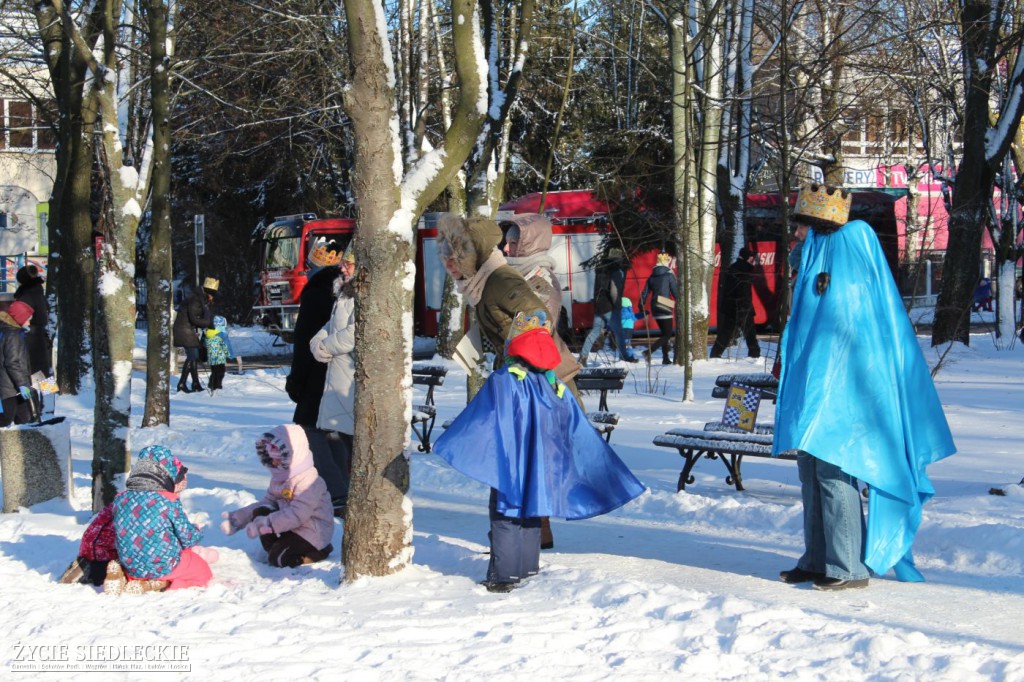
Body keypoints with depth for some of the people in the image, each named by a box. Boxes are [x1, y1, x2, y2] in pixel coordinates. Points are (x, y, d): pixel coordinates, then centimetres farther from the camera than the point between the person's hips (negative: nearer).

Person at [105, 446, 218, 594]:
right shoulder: (169, 502, -17)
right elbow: (187, 538, -9)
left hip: (132, 566, 6)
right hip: (164, 566, -6)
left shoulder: (121, 498, -2)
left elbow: (121, 536, 10)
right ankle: (157, 585, -8)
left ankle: (124, 577, 2)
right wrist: (196, 532, 15)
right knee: (203, 572, 17)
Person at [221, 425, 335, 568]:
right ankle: (273, 548, -2)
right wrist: (239, 517, 0)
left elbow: (297, 515, -31)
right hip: (291, 526, 9)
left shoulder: (308, 481, -24)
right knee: (260, 512, -10)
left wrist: (267, 524, -34)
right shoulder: (280, 477, 6)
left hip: (312, 534, -9)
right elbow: (268, 501, 9)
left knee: (278, 558, -21)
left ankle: (318, 552, -3)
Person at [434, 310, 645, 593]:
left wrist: (449, 444, -10)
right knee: (530, 516, 17)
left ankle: (504, 575, -1)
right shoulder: (557, 387, 7)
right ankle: (528, 569, 22)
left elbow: (480, 419, -15)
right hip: (543, 469, 5)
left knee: (506, 517, 0)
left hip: (509, 467, -5)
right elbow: (581, 435, 11)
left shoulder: (503, 381, -10)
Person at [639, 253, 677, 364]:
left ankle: (666, 358, 14)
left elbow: (644, 293, 6)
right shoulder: (669, 275, -6)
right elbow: (675, 292, -9)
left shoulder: (652, 276, 9)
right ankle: (650, 351, -22)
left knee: (664, 333, 18)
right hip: (665, 308, -6)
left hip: (654, 308, 6)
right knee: (668, 334, -2)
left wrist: (641, 307, 10)